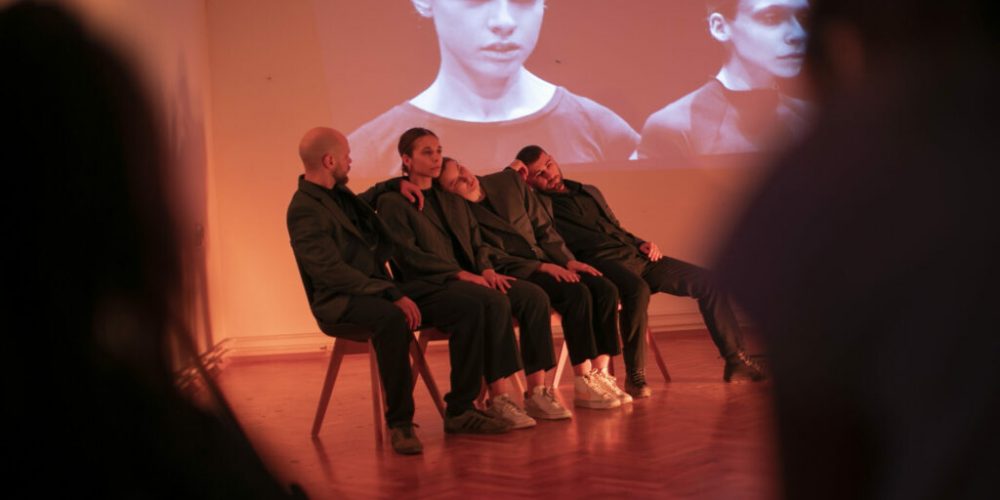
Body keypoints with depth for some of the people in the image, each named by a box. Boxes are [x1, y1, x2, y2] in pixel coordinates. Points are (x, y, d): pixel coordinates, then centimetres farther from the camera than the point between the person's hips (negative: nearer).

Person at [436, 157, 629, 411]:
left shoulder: (509, 180, 7)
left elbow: (543, 226, 11)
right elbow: (494, 259, -12)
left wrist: (568, 260, -1)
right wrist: (542, 267, -20)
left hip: (546, 261, 6)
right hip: (512, 275, -6)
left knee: (605, 289, -18)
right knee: (576, 293, -30)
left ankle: (600, 374, -15)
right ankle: (583, 385, -23)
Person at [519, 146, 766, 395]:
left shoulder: (590, 192, 29)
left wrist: (642, 244, 14)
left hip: (634, 255, 8)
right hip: (601, 262, -8)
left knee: (706, 280, -3)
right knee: (637, 289, -41)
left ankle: (735, 360, 3)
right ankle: (635, 376, -29)